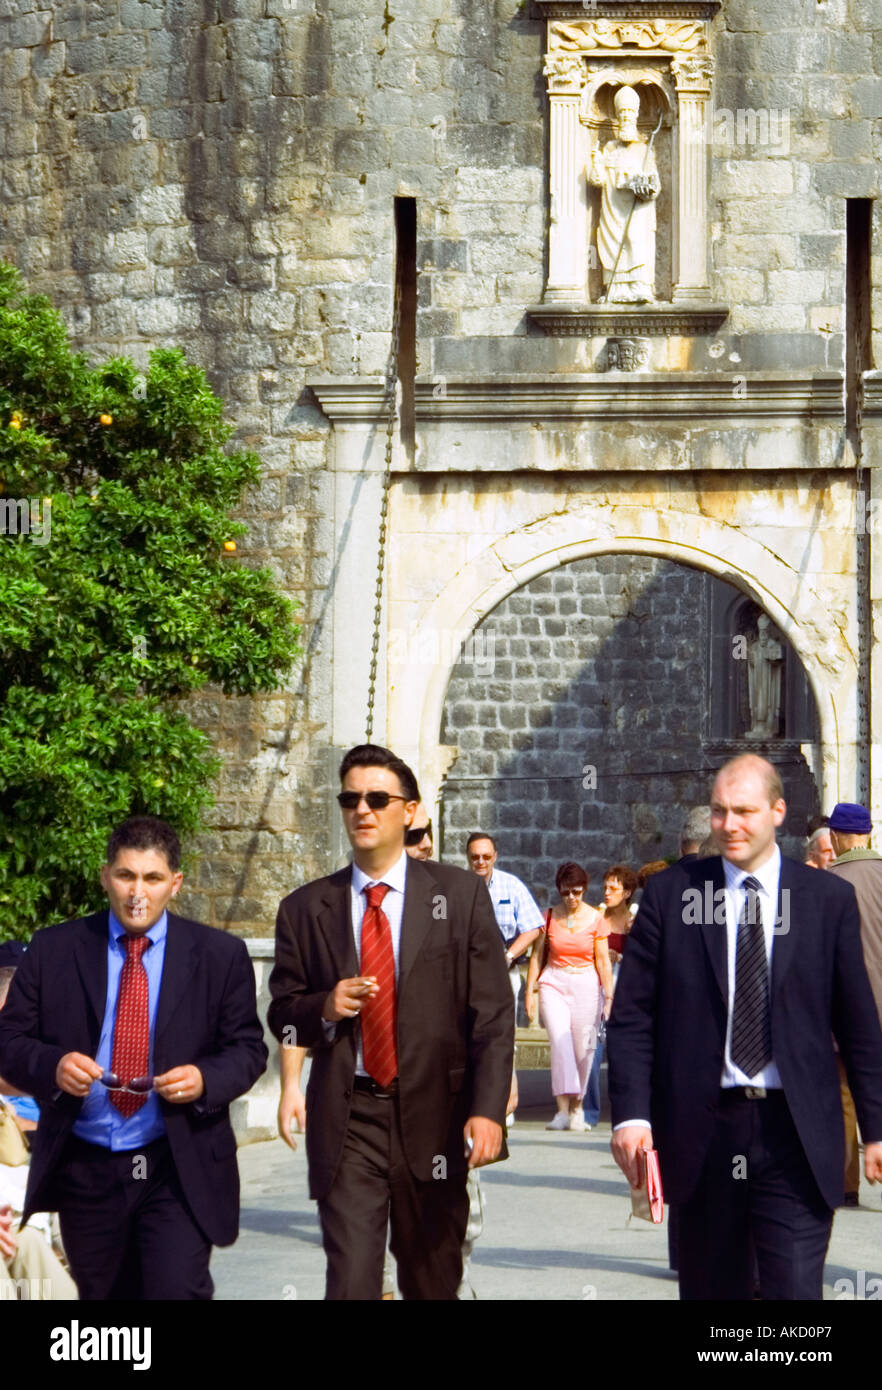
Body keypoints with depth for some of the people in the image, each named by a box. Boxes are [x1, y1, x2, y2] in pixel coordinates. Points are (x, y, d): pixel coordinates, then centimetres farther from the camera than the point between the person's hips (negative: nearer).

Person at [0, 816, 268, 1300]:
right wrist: (53, 1066, -20)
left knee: (179, 1290, -13)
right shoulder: (53, 950, 2)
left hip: (181, 1169, -2)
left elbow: (247, 1048, 4)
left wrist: (206, 1080, -17)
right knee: (101, 1294, 14)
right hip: (84, 1169, 2)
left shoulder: (219, 955, 1)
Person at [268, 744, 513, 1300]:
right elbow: (282, 1013, 12)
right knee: (350, 1281, -10)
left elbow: (493, 1013, -1)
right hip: (346, 1120, 0)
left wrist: (487, 1110, -12)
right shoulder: (306, 908, 6)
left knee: (433, 1281, 12)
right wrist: (324, 1008, -11)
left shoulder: (461, 894, 3)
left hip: (434, 1118, 0)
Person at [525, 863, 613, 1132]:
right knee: (560, 1042, -16)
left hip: (586, 986, 0)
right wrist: (530, 991, 2)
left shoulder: (595, 918, 2)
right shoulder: (549, 917, 4)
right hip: (554, 984, 0)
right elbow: (537, 956, 8)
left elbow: (603, 960, 2)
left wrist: (609, 996, -3)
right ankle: (563, 1109, -19)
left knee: (583, 1048, -2)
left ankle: (577, 1107, 16)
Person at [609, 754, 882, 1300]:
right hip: (702, 1131, 1)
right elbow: (632, 1016, 3)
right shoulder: (670, 893, 3)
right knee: (711, 1288, 11)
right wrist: (631, 1113, -8)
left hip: (795, 1133, -1)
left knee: (796, 1289, -6)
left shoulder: (829, 899, 3)